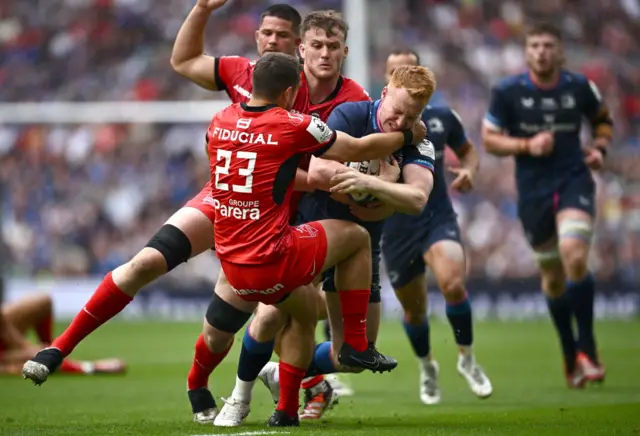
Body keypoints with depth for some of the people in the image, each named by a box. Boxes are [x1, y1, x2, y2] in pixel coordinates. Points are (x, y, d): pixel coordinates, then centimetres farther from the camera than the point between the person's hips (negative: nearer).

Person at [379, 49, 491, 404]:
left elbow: (467, 149, 17)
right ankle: (426, 367, 42)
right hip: (395, 228, 0)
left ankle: (466, 359, -4)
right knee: (414, 311, 10)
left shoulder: (442, 118, 0)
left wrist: (469, 170, -5)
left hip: (438, 219, 0)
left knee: (452, 284, -28)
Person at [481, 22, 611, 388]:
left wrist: (600, 148, -1)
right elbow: (489, 139, 1)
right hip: (533, 189, 1)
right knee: (553, 275, 8)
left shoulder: (579, 87, 0)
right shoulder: (508, 92, -3)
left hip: (574, 181, -1)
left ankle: (587, 348, -10)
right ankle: (570, 354, 25)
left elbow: (603, 120, 18)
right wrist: (527, 145, -14)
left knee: (575, 258, -22)